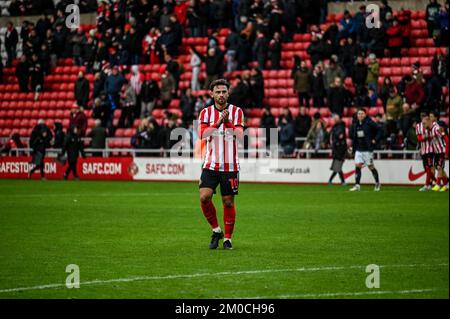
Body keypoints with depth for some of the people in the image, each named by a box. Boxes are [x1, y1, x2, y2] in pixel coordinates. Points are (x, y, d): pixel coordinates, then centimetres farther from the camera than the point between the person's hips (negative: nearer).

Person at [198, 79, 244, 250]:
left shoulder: (236, 111, 1)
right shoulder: (206, 112, 5)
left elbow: (239, 135, -12)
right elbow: (203, 134, -11)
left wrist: (227, 122, -27)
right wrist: (218, 122, -24)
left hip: (230, 166, -1)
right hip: (211, 164, 1)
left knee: (228, 202, 1)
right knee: (204, 197, -14)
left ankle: (227, 238, 15)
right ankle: (216, 230, 6)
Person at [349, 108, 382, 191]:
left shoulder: (369, 123, -10)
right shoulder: (355, 124, 6)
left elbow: (379, 131, -6)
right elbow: (352, 135, 19)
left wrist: (375, 140, -13)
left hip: (368, 149, -5)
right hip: (358, 149, 5)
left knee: (371, 166, 3)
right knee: (357, 165, -5)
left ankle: (377, 183, 20)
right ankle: (357, 185, -4)